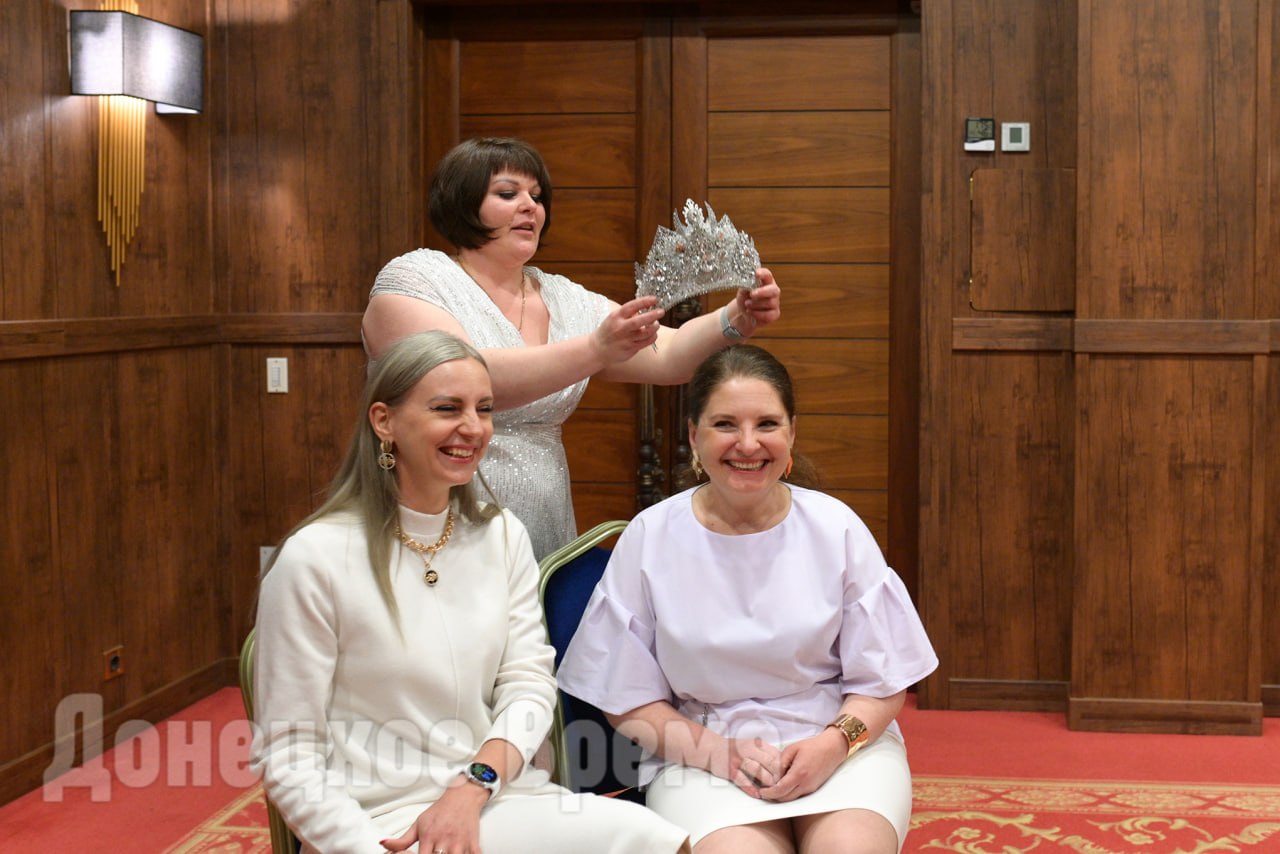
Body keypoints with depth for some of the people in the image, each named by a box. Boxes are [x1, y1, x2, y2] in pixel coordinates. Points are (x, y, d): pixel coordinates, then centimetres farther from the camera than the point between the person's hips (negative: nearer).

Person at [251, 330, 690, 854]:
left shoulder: (504, 536, 9)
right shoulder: (314, 557, -8)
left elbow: (528, 683, 4)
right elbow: (290, 757, -7)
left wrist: (473, 789, -13)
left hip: (494, 799, 5)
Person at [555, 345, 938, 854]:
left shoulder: (836, 528, 1)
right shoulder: (650, 538, -1)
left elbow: (882, 683, 5)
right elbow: (628, 699, 3)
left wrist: (831, 745, -15)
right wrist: (712, 750, -14)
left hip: (842, 745, 1)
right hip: (701, 751, -1)